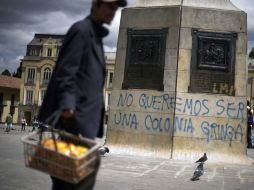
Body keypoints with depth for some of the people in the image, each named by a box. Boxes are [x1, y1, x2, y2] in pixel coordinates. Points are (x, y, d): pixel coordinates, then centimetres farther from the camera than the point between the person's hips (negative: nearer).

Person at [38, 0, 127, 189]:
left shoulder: (96, 34, 22)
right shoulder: (81, 30, -7)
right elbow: (65, 72, -18)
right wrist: (67, 103, -30)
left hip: (85, 115, 10)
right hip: (75, 115, -10)